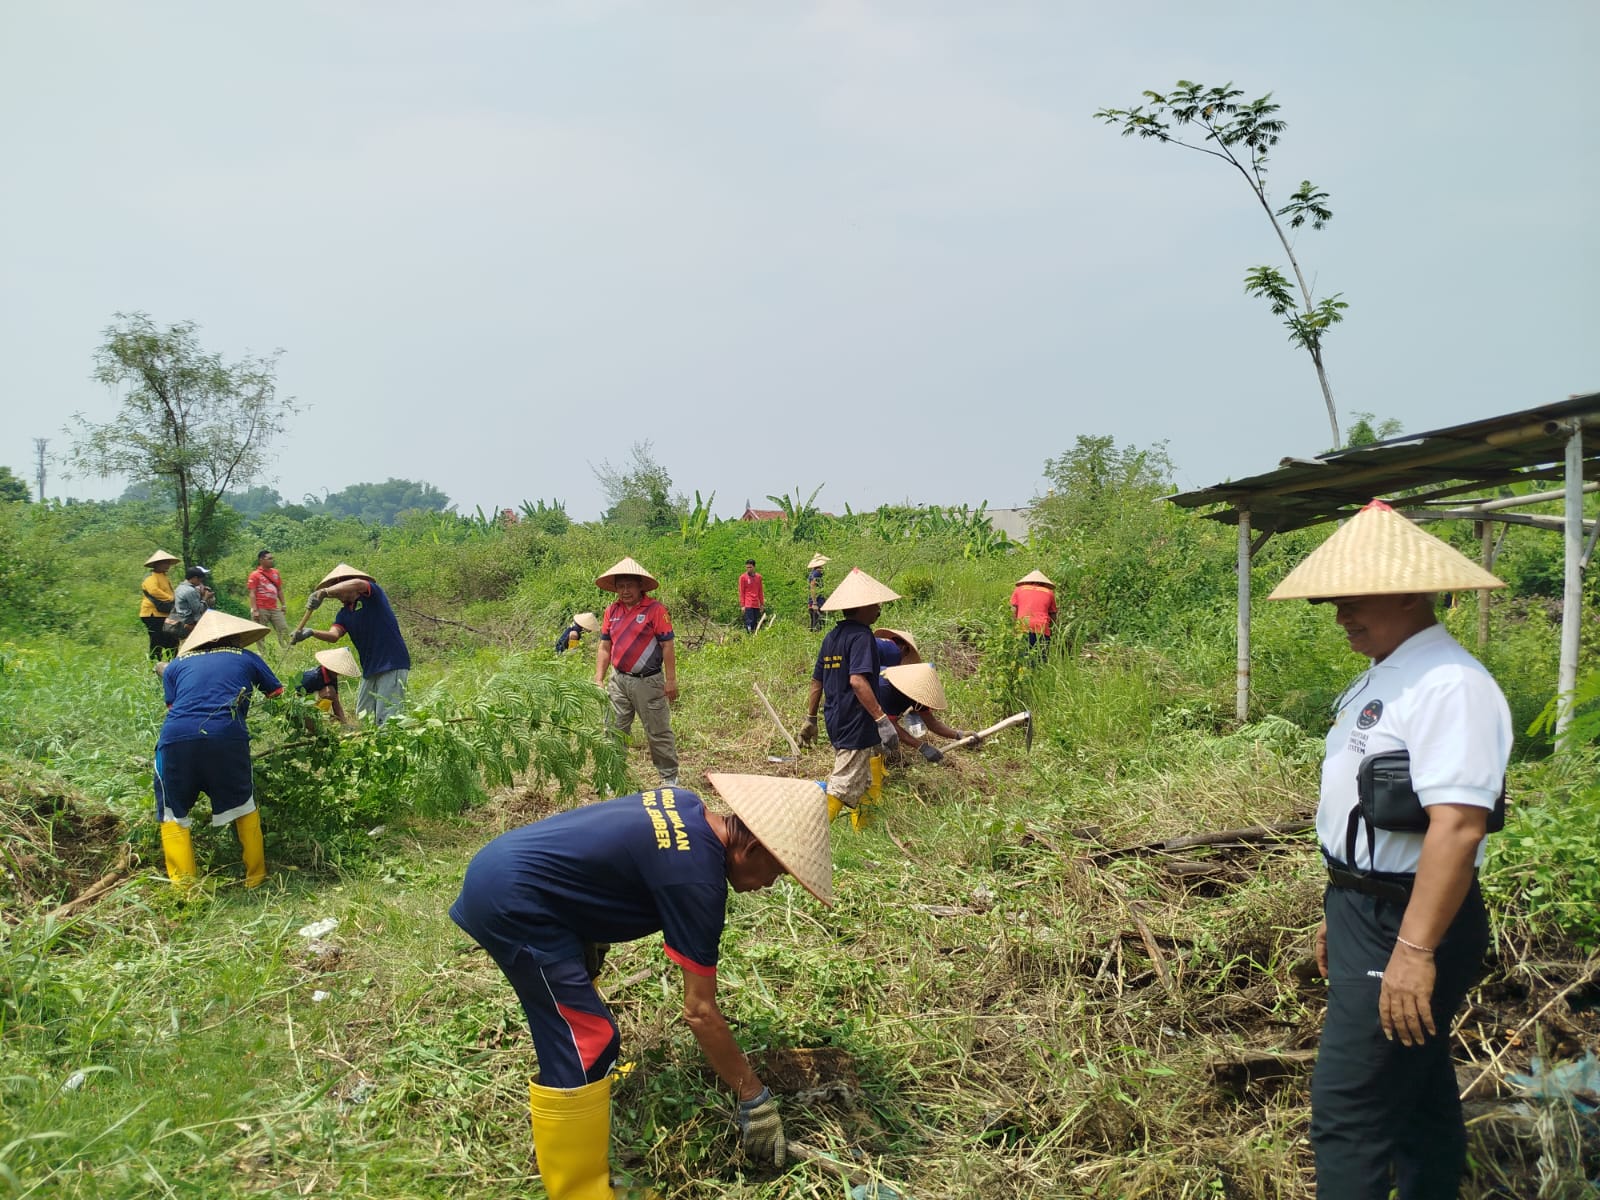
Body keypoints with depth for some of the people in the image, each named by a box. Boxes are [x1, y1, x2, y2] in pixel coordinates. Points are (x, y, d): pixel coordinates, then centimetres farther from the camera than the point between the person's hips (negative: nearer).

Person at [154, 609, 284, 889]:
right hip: (227, 737, -1)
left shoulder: (175, 665, 26)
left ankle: (183, 885, 12)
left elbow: (172, 707, 18)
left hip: (176, 738, 1)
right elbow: (279, 696, 27)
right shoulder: (247, 658, 24)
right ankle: (255, 877, 23)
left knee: (172, 813, 19)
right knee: (244, 805, 20)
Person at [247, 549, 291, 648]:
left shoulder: (275, 573, 11)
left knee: (284, 629, 1)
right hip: (261, 610, -5)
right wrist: (255, 610, -16)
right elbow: (252, 594, -9)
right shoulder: (255, 575, -5)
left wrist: (283, 605, 13)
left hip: (274, 609, 5)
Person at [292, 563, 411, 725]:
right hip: (370, 669, 8)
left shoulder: (373, 595, -5)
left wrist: (324, 592, -34)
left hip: (392, 665, -8)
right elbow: (334, 635, -6)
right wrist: (311, 633, -25)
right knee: (362, 717, 11)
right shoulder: (344, 614, 13)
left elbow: (357, 584, -29)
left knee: (386, 720, -10)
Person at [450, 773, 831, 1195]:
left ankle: (560, 1135, 47)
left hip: (500, 868, 11)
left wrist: (590, 937, 25)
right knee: (586, 1046, -8)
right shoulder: (697, 878, -20)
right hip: (510, 901, -11)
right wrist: (755, 1099, -7)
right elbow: (700, 1011, -15)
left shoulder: (687, 809, 6)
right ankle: (578, 1189, 4)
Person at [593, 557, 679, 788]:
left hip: (648, 682, -5)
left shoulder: (655, 609, -10)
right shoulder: (612, 610, 6)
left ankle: (669, 777, 18)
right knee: (614, 731, 8)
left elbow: (667, 646, -9)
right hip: (618, 681, 5)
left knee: (659, 732, 5)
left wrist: (671, 680, -11)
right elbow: (604, 648, 10)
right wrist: (599, 679, 4)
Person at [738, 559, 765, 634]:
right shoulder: (743, 577, -2)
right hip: (748, 605, -5)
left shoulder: (758, 577, 11)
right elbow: (741, 592, -2)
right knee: (749, 622, -11)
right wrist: (742, 605, -7)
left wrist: (762, 603, 14)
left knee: (756, 623, 5)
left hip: (756, 605, 5)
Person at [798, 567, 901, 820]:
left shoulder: (832, 636, 11)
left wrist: (810, 719, 24)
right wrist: (882, 720, -28)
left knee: (861, 782, 22)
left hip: (835, 722, 10)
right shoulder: (861, 636, -15)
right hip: (856, 724, -10)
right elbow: (857, 680, -27)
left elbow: (816, 681, 16)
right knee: (843, 789, -5)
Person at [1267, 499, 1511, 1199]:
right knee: (1417, 1093, 21)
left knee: (1348, 1111, -6)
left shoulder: (1449, 686, -20)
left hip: (1406, 925, -10)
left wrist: (1414, 949, -30)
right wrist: (1341, 911, 22)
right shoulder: (1381, 681, 12)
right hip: (1366, 911, 10)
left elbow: (1458, 824, -29)